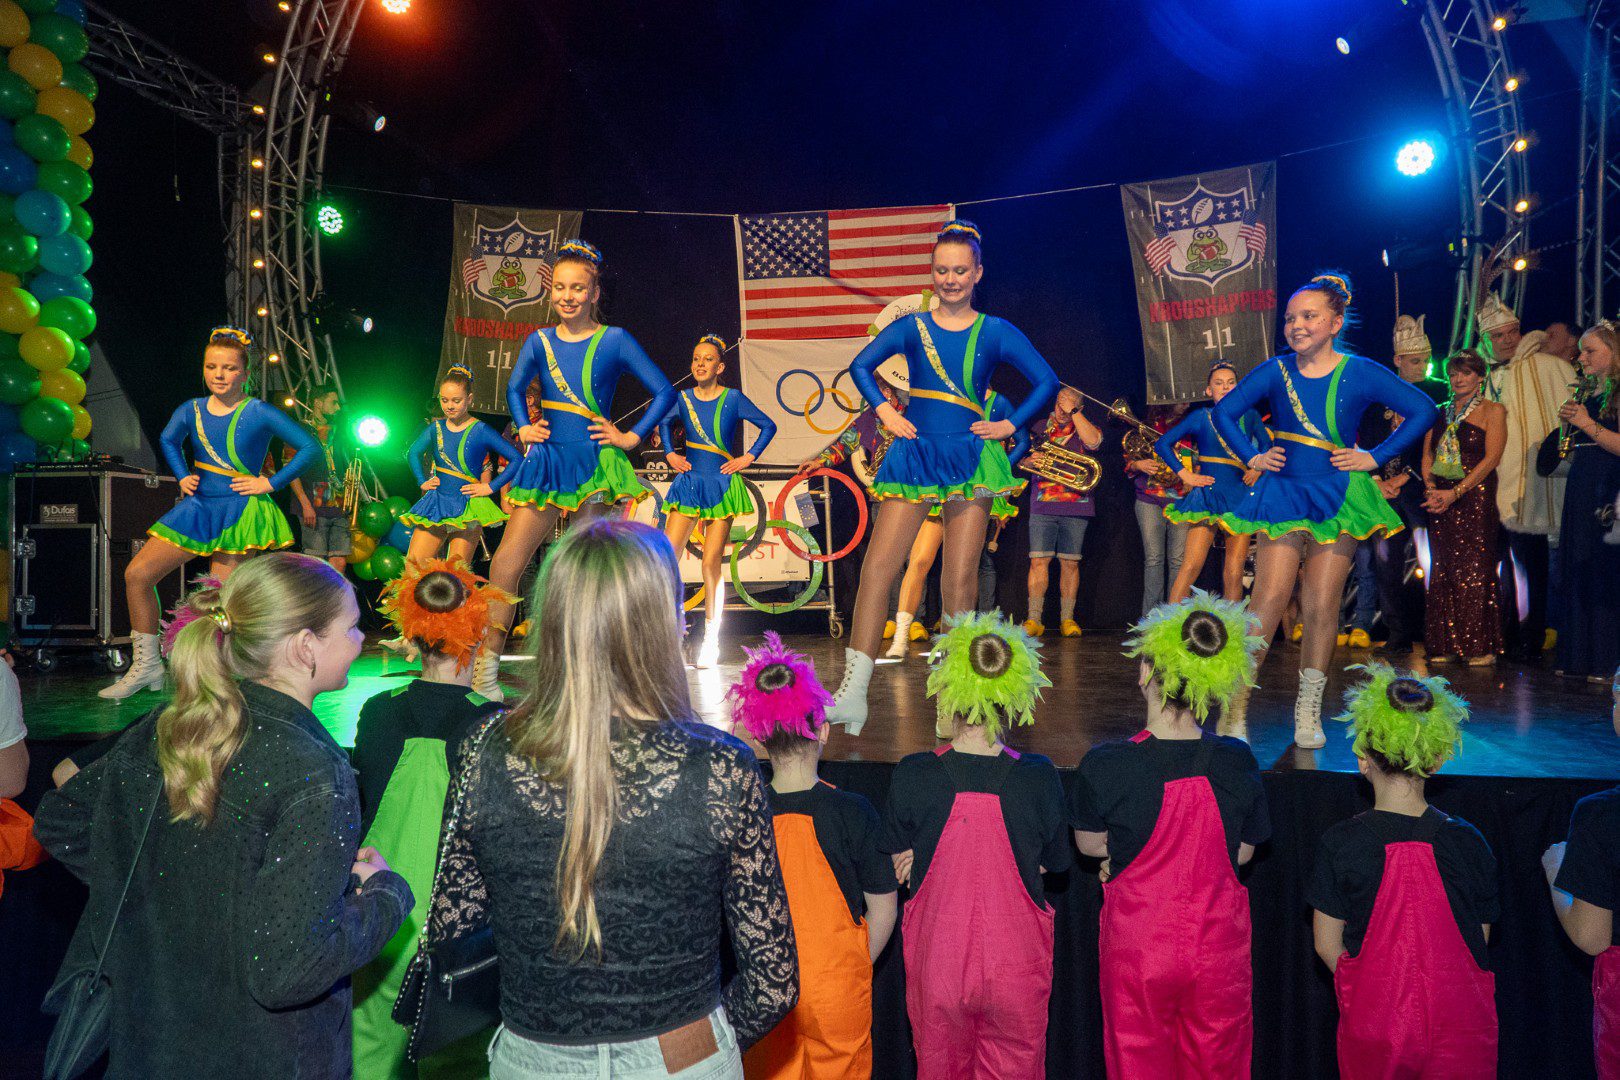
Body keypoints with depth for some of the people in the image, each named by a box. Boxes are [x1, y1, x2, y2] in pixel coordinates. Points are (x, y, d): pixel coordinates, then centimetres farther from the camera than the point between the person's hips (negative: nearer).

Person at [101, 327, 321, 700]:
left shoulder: (259, 413, -10)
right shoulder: (192, 410, 5)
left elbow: (311, 447, -13)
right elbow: (168, 440, 26)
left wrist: (271, 483, -12)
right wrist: (182, 477, 11)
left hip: (240, 513, -6)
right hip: (198, 507, 6)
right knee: (137, 574, 0)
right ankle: (146, 665, 11)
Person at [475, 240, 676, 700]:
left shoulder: (614, 340, -1)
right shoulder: (540, 341, 8)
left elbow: (665, 392, 0)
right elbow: (515, 388, 25)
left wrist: (632, 437, -4)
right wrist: (524, 427, 10)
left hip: (595, 464, -3)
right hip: (546, 462, 3)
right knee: (507, 558, -7)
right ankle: (487, 662, 0)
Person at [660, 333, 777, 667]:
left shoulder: (733, 398, -2)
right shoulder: (683, 399, 5)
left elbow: (768, 426, 6)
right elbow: (664, 422, 24)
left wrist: (748, 457, 0)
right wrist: (670, 454, 12)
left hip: (721, 486, -2)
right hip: (689, 483, 3)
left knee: (711, 565, -3)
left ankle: (711, 640, 7)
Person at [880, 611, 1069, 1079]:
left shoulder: (911, 777, -17)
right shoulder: (1038, 777, -16)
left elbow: (901, 868, -3)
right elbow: (1053, 863, 0)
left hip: (936, 959, 0)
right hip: (1017, 968, 0)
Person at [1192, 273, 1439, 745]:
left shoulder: (1361, 373, -1)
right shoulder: (1275, 371, 2)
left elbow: (1423, 411, 2)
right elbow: (1224, 411, 11)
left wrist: (1375, 457, -3)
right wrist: (1251, 457, 2)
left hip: (1338, 498, 0)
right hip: (1283, 496, 0)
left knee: (1322, 607, 2)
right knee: (1268, 599, -9)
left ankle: (1308, 713, 13)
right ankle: (1235, 706, -7)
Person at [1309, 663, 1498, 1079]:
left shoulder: (1339, 844, -11)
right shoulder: (1469, 842, -7)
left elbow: (1327, 944, -4)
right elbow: (1480, 940, 2)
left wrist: (1380, 993, 11)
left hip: (1372, 1025, 0)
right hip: (1460, 1028, 1)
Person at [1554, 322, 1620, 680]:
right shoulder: (1590, 399, 17)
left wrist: (1587, 424, -14)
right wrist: (1568, 424, 4)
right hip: (1580, 493, 8)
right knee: (1577, 577, 8)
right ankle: (1580, 657, 15)